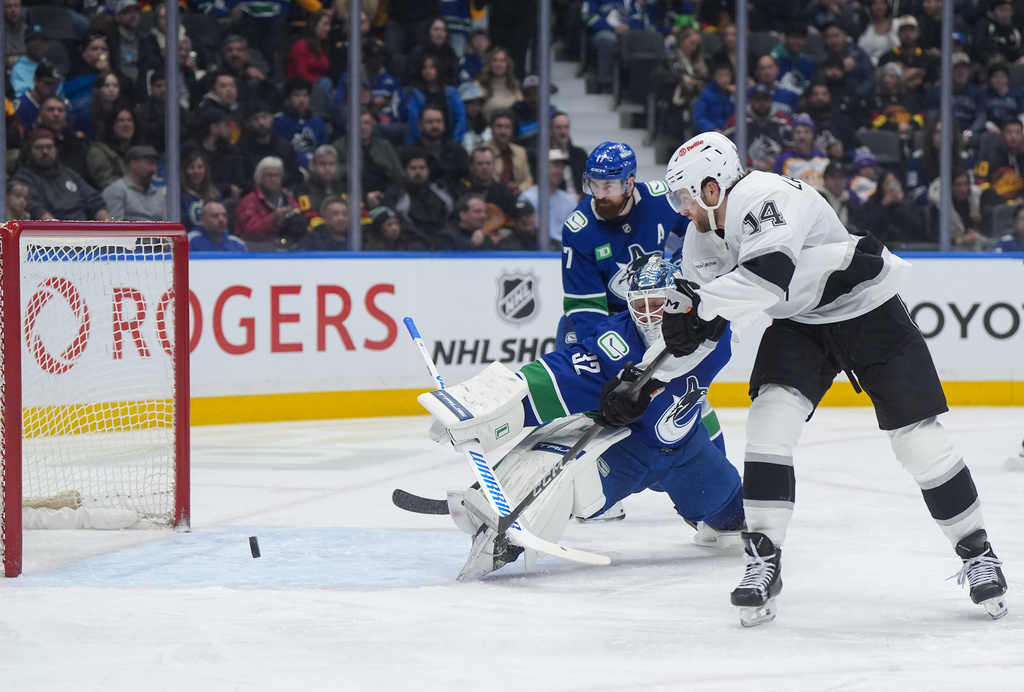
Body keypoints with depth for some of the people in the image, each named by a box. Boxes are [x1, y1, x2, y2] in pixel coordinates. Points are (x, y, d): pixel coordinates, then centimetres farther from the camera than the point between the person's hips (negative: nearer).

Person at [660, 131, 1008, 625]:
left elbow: (769, 273, -43)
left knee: (917, 438, -8)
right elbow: (697, 331, 6)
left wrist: (700, 303, -35)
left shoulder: (767, 196, -28)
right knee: (771, 417, -17)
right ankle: (762, 561, -15)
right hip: (799, 325, 7)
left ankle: (976, 552, 8)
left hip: (867, 310, -7)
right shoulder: (703, 241, 1)